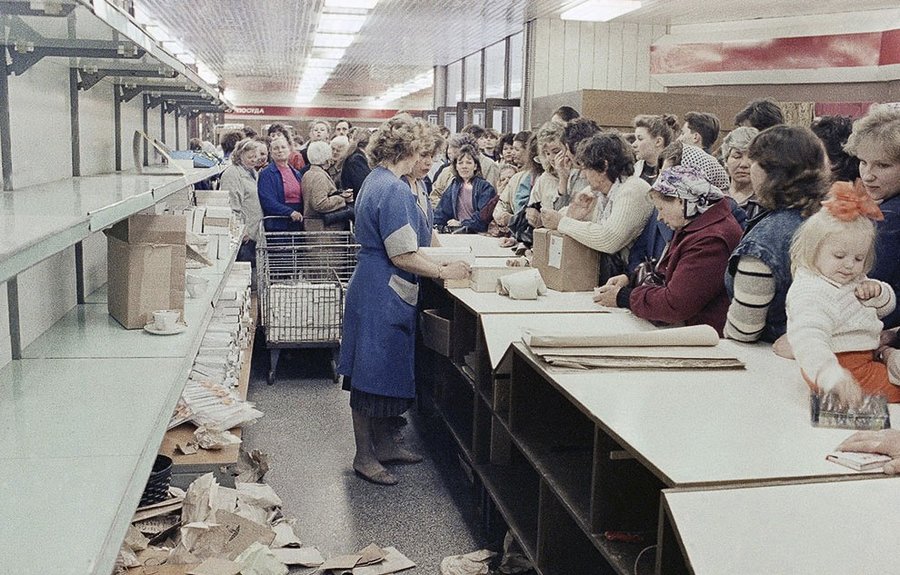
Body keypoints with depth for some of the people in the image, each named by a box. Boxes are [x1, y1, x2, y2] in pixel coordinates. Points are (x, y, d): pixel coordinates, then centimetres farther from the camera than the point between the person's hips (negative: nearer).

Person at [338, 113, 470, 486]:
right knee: (371, 374, 0)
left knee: (384, 371, 18)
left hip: (379, 292, 11)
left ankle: (383, 444, 30)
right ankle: (364, 457, 12)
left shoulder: (375, 181, 12)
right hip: (382, 296, -11)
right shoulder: (394, 190, -20)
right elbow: (403, 257, -22)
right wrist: (445, 272, -13)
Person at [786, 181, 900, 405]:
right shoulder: (809, 293, -23)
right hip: (841, 364, -10)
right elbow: (808, 339, -39)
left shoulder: (855, 282, 11)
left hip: (867, 352, 10)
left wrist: (877, 291, -2)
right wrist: (834, 378, -54)